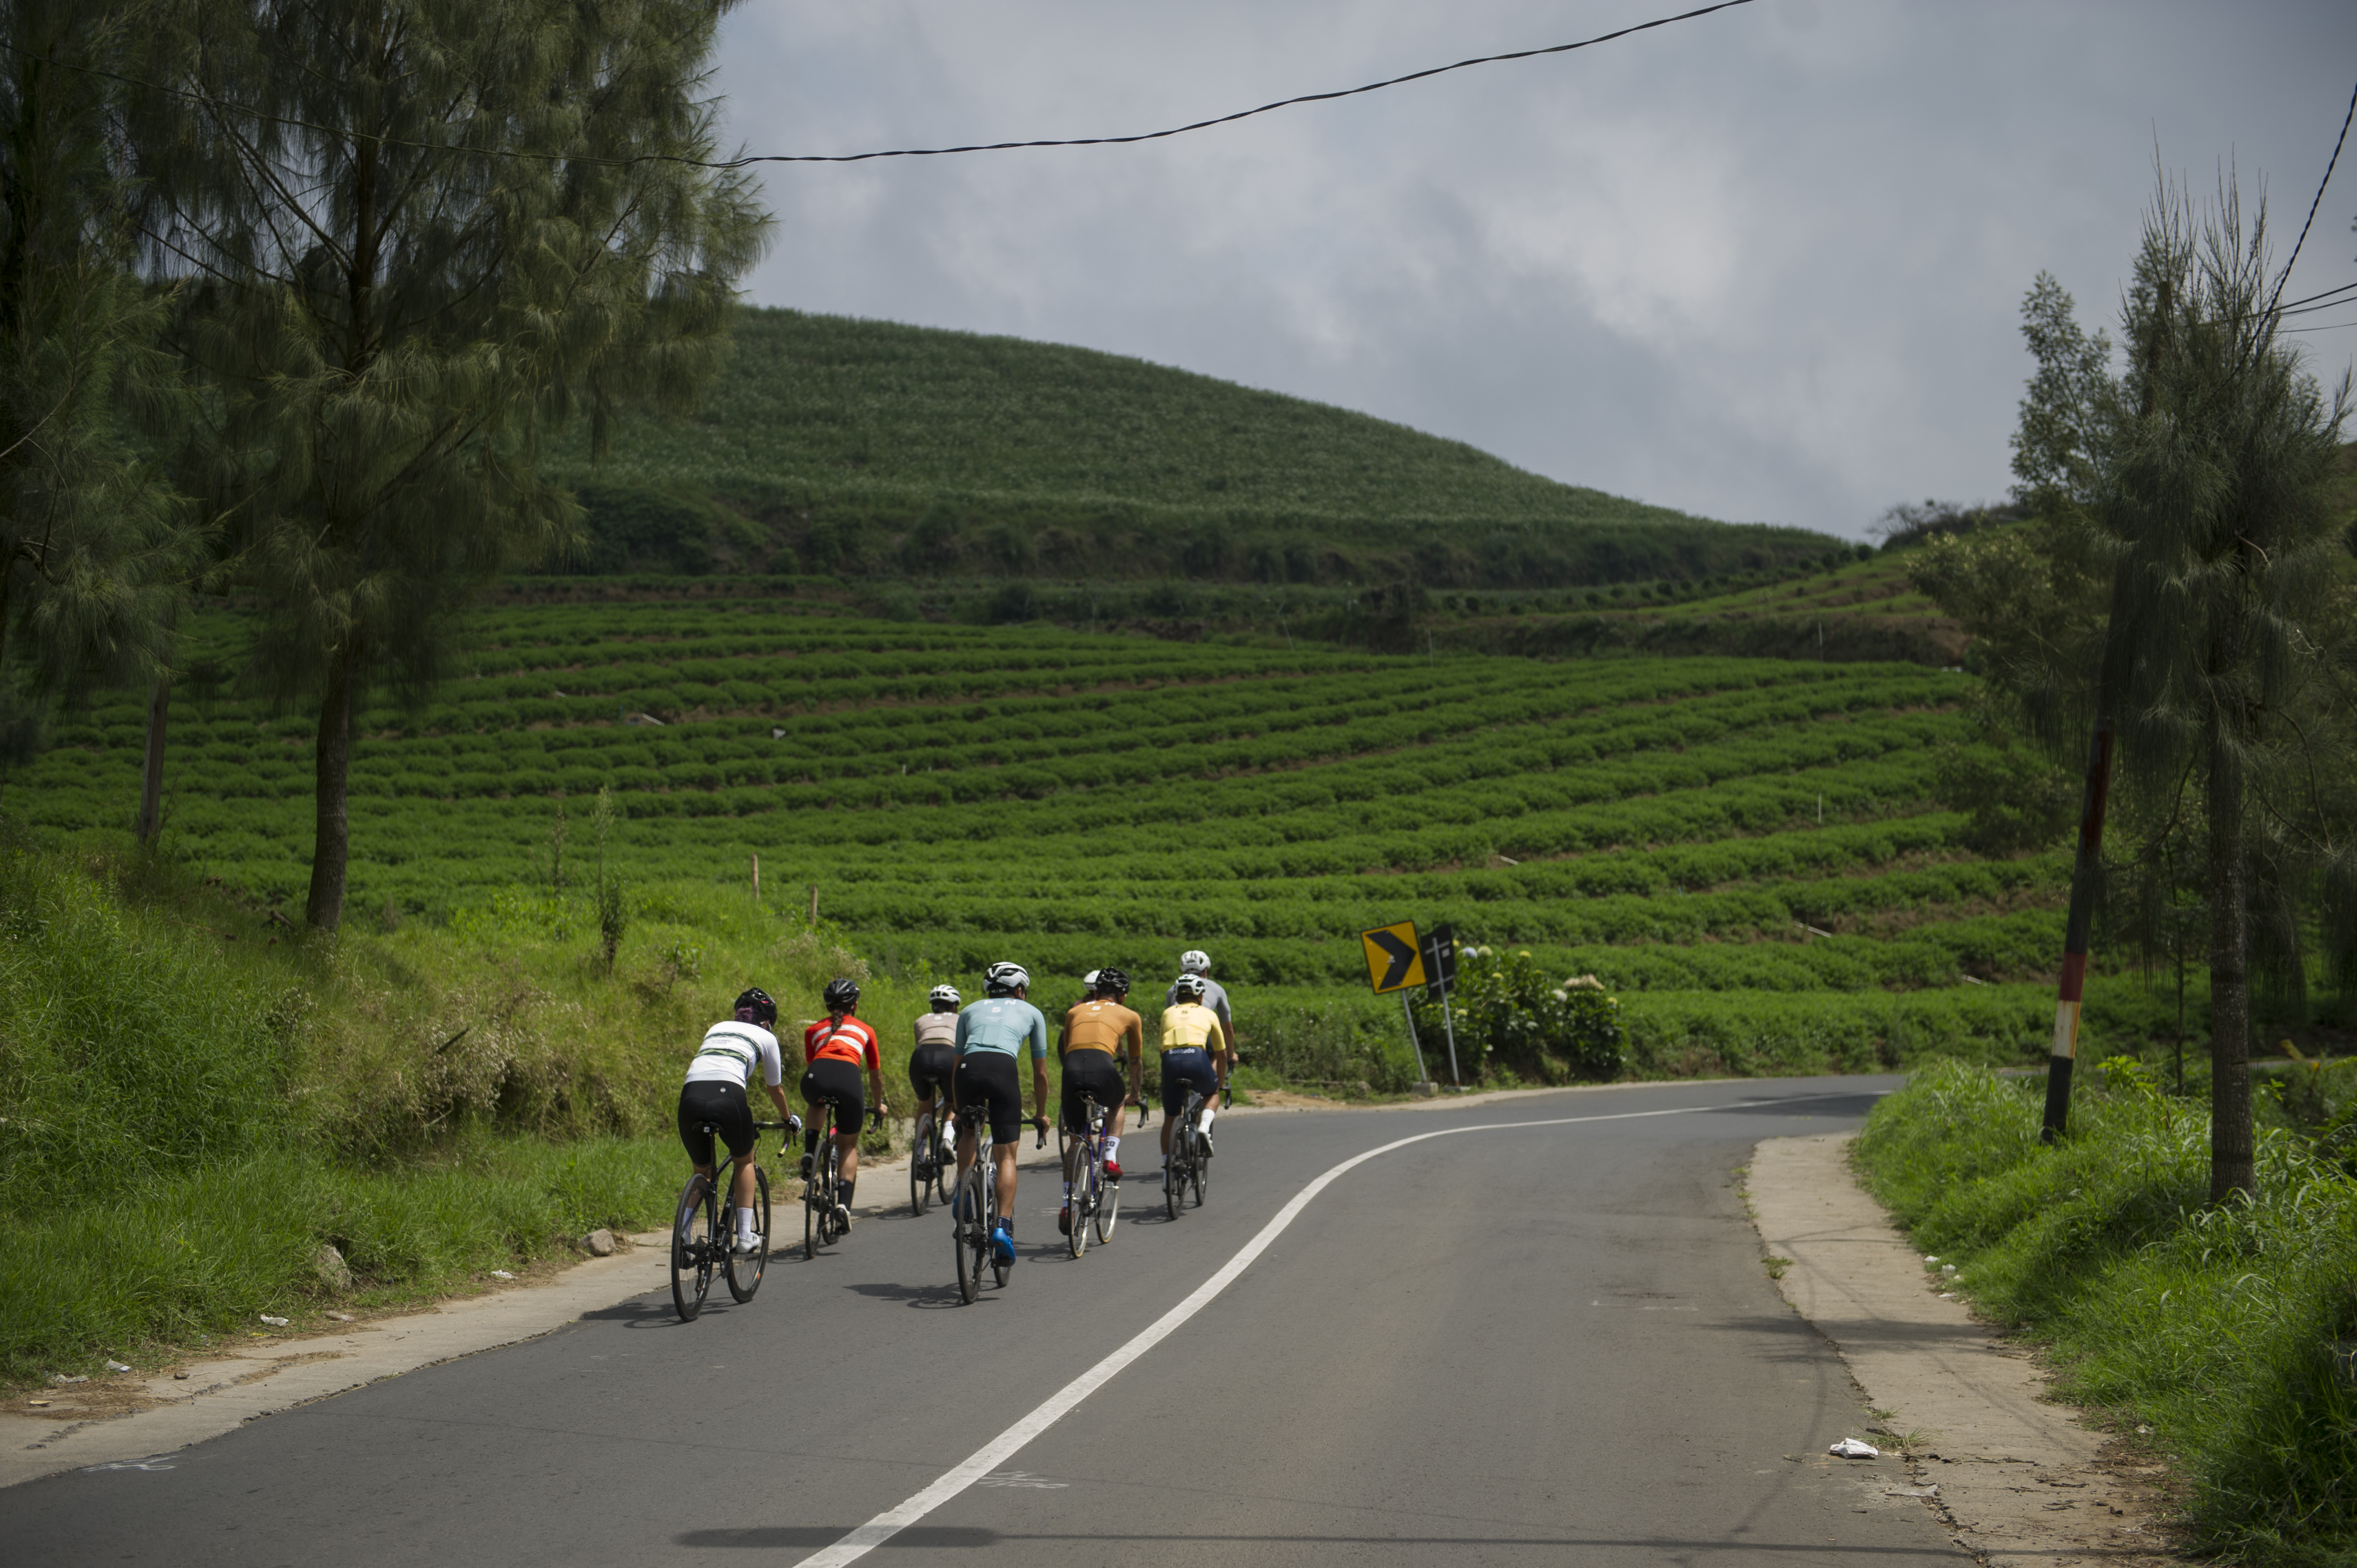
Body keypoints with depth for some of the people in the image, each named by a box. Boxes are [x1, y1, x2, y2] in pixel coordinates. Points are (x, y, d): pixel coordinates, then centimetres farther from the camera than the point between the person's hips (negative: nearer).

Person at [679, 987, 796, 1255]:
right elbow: (775, 1089, 33)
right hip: (727, 1096, -3)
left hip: (691, 1095, 3)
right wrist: (787, 1118, 53)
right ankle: (745, 1235, 16)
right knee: (745, 1161, 24)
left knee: (701, 1172, 24)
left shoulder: (716, 1029, 33)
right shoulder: (765, 1037, 23)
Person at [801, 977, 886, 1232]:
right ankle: (844, 1202, 2)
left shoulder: (814, 1030, 30)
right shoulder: (865, 1030, 29)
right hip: (848, 1078, -1)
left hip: (816, 1077, 1)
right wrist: (878, 1105, 57)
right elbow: (876, 1077, 39)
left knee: (817, 1105, 40)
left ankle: (810, 1153, 18)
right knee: (850, 1146, 20)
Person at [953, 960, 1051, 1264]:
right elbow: (1040, 1073, 28)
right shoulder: (1031, 1013, 27)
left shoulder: (971, 1011, 31)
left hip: (968, 1070, 2)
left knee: (969, 1131, 32)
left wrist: (957, 1110, 43)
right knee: (1006, 1156, 6)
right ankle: (1003, 1226, -8)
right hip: (1003, 1070, -2)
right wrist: (1040, 1114, 40)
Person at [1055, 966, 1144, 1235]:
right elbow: (1136, 1061, 36)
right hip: (1103, 1069, -2)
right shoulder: (1129, 1016, 25)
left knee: (1076, 1141, 17)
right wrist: (1133, 1093, 52)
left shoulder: (1074, 1012, 30)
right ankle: (1111, 1159, 18)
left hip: (1072, 1071, 2)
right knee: (1117, 1104, 35)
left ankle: (1067, 1206, 8)